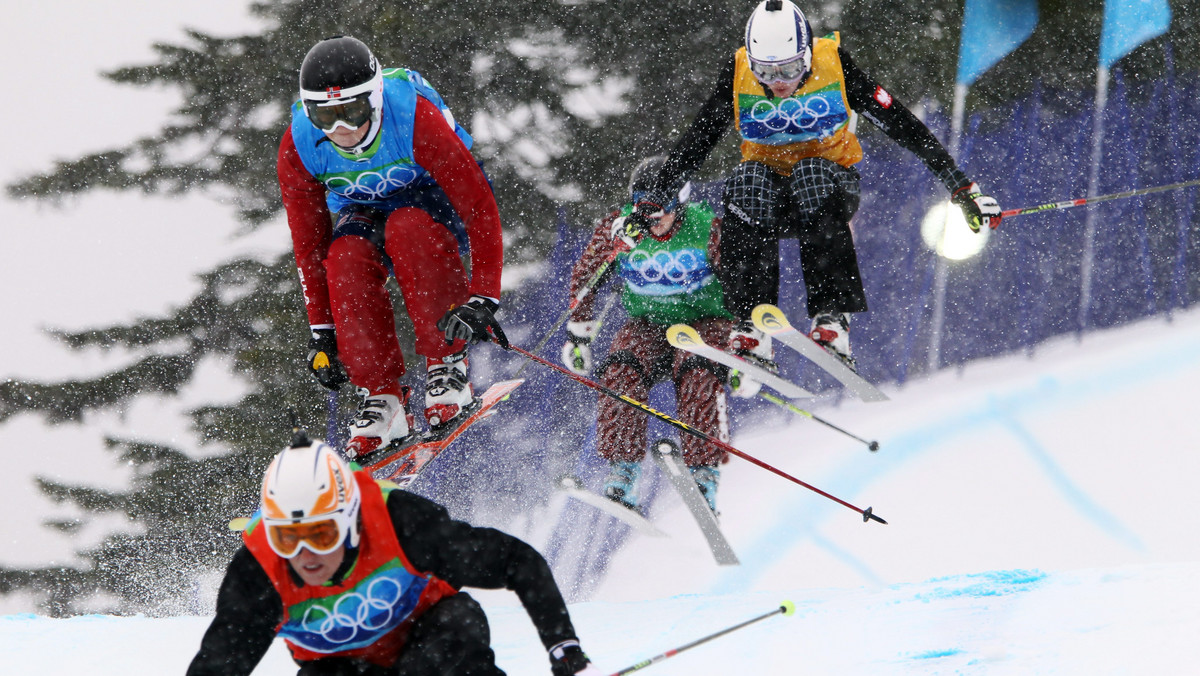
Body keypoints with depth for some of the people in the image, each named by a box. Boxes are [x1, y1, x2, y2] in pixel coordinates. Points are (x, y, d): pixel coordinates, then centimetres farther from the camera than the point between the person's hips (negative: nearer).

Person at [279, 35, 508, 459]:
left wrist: (482, 298, -38)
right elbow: (308, 243, -12)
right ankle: (382, 395, -22)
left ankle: (447, 363, -27)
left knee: (407, 230, -38)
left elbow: (479, 206, -31)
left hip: (432, 194, -3)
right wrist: (322, 330, -13)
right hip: (363, 209, 3)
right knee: (347, 258, -31)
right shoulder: (298, 147, -24)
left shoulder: (415, 120, -35)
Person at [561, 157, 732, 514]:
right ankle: (622, 477, -31)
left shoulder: (708, 230, -15)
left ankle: (704, 479, -34)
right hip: (648, 325, 2)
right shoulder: (617, 228, -8)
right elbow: (583, 279, 8)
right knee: (622, 370, -29)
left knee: (698, 374, -34)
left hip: (705, 321, -2)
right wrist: (578, 337, 8)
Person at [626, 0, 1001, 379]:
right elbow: (696, 141, -4)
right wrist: (653, 201, -13)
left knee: (811, 173, -36)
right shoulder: (737, 74, -11)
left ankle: (832, 319, -40)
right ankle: (751, 331, -37)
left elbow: (900, 125, -13)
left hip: (828, 188, -1)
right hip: (766, 193, 1)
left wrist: (961, 187, -15)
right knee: (748, 179, -34)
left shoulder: (833, 64, -16)